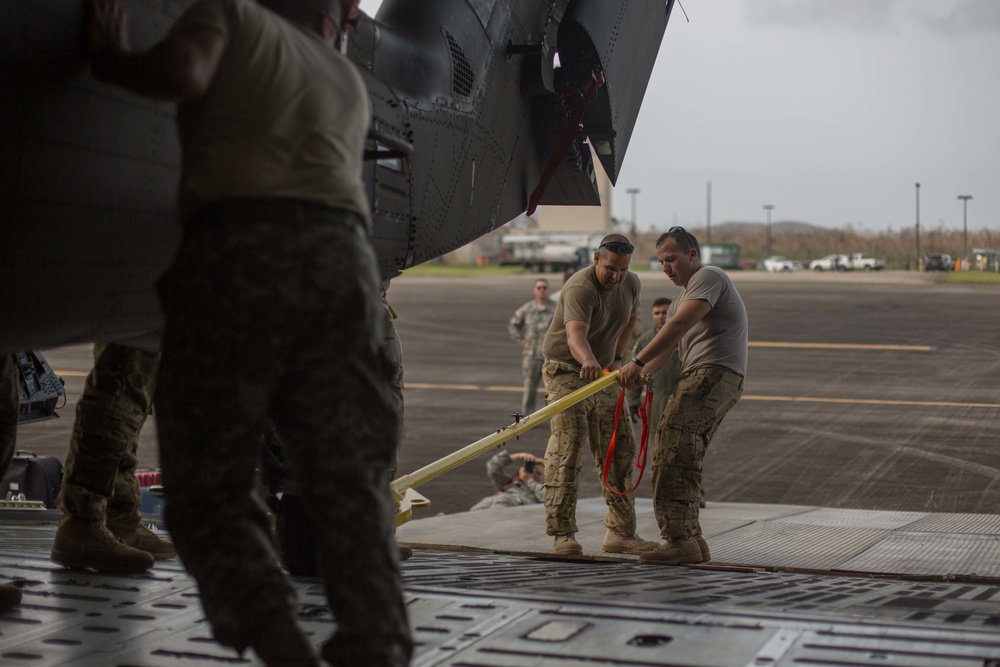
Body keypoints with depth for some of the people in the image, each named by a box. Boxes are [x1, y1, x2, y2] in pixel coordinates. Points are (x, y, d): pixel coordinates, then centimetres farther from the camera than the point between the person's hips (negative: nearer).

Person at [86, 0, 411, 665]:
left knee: (208, 490, -2)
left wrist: (110, 59, 17)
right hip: (341, 254, 4)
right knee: (352, 489, 4)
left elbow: (182, 72, -1)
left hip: (238, 248, -4)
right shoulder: (349, 80, 32)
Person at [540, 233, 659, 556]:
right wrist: (589, 362, -64)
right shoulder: (580, 288, -26)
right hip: (566, 372, -7)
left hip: (601, 375, 8)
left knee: (620, 449, 6)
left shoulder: (631, 284, -1)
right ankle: (562, 534, -17)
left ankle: (621, 532, 15)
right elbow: (575, 336, -44)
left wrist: (616, 357, 12)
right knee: (567, 448, -18)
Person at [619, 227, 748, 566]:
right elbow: (667, 346, 18)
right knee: (683, 457, 9)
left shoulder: (709, 277, -3)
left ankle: (680, 540, -25)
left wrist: (637, 361, -23)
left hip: (714, 373, -11)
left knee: (673, 445, -21)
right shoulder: (682, 297, 30)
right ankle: (690, 539, 13)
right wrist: (642, 372, -3)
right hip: (700, 377, 11)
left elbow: (679, 326, -18)